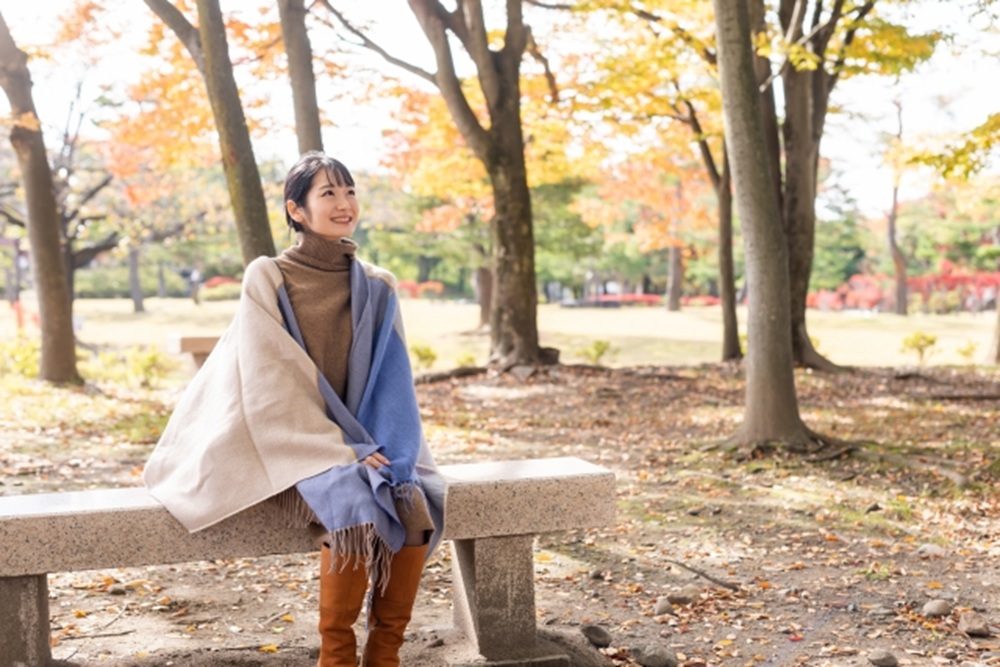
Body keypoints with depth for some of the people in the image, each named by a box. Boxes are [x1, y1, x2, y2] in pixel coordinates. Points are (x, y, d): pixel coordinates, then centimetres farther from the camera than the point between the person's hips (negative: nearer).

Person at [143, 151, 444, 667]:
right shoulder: (268, 280, -6)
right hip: (296, 448, -4)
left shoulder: (377, 288, 6)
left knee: (415, 505, -26)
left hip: (365, 439, 4)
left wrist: (381, 450, -12)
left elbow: (392, 382, 6)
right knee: (359, 509, -32)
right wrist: (342, 451, -17)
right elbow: (272, 388, -10)